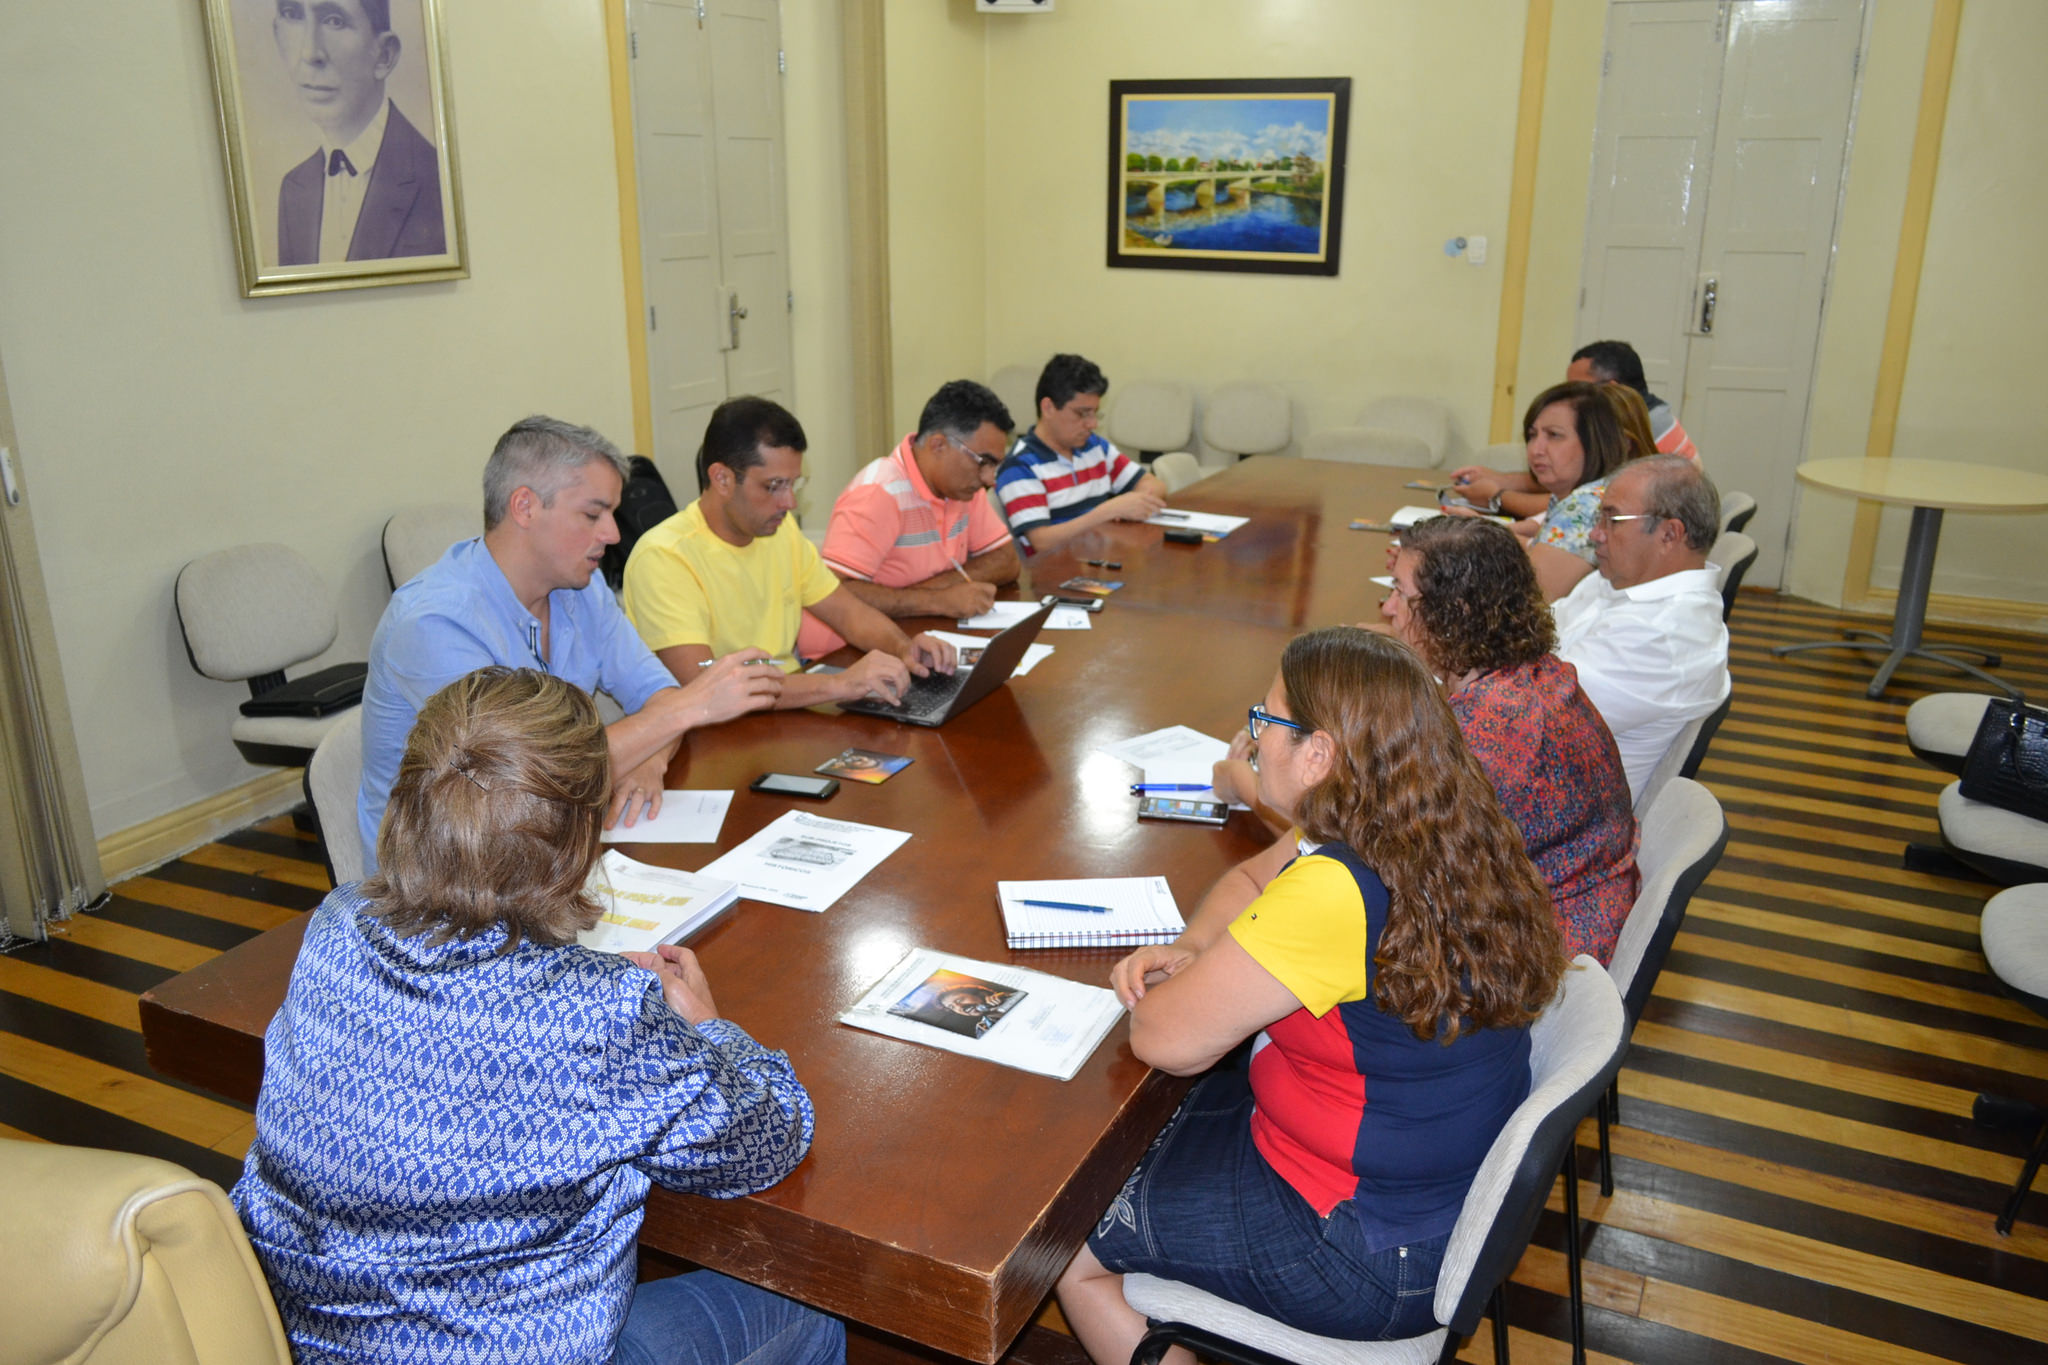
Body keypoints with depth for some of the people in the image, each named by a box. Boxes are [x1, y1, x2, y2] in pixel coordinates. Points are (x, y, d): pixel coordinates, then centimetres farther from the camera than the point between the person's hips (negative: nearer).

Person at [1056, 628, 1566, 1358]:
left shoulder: (1334, 893, -33)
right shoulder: (1437, 836, -4)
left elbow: (1165, 1040, -24)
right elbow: (1252, 877, 12)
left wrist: (1191, 981, -3)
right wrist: (1190, 951, -5)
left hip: (1372, 1257, -9)